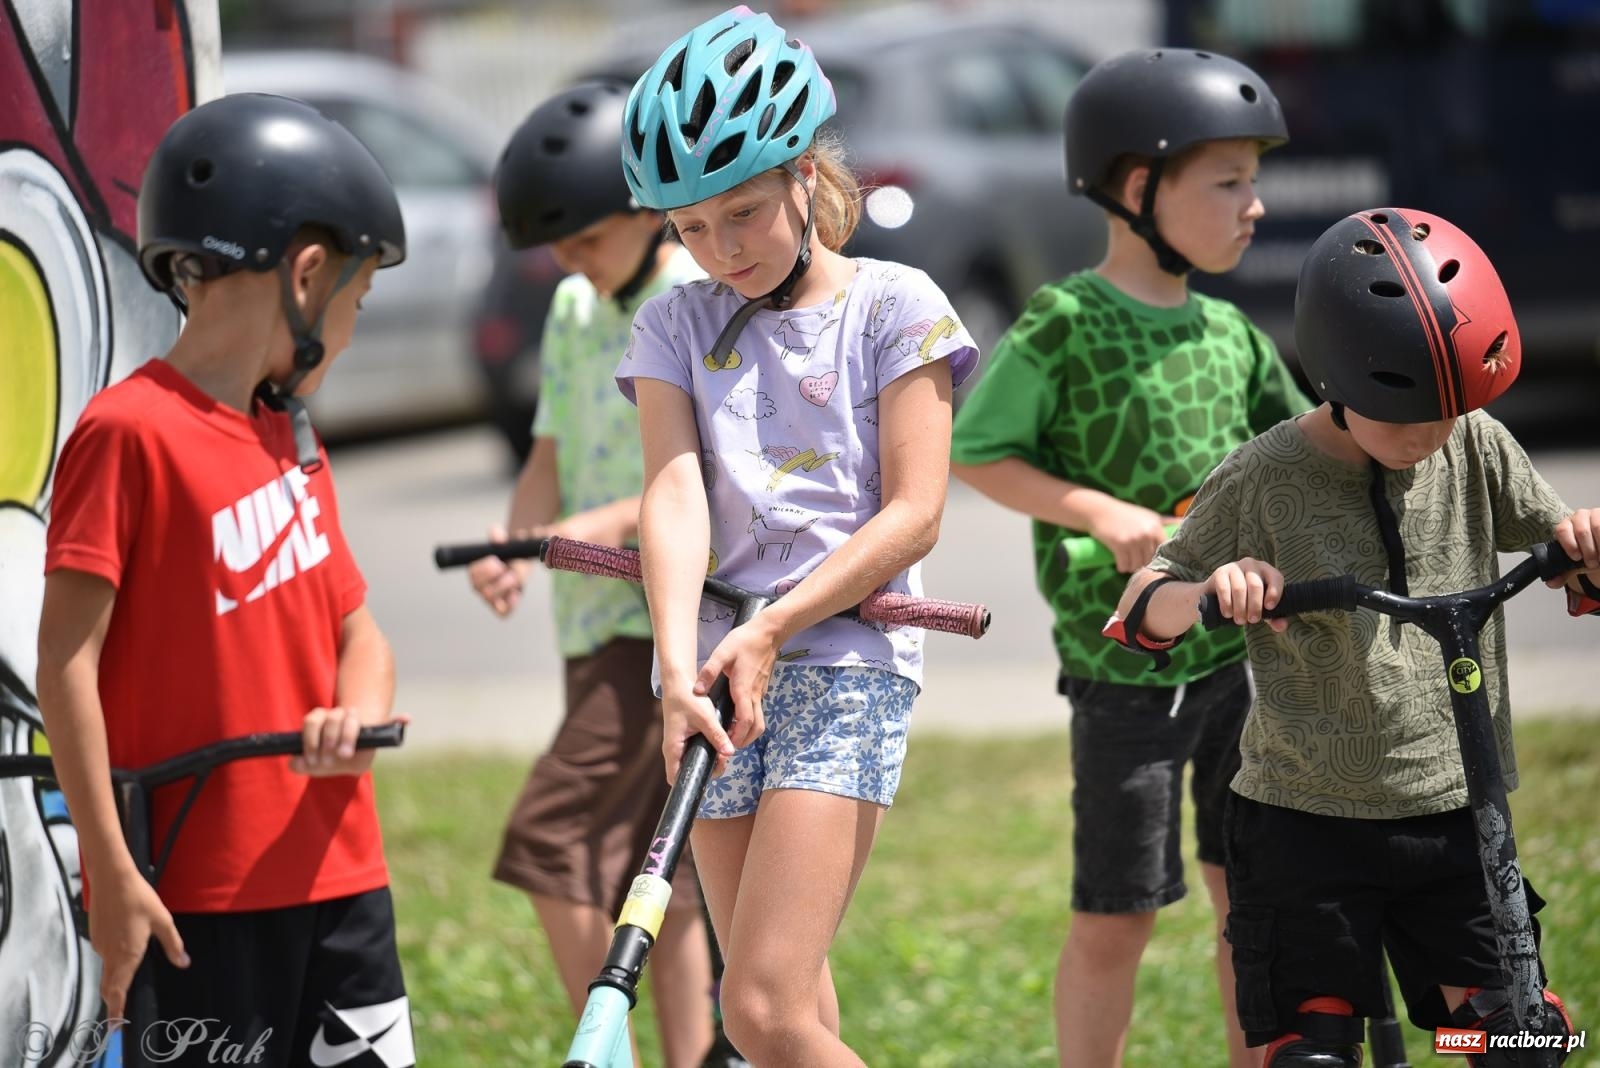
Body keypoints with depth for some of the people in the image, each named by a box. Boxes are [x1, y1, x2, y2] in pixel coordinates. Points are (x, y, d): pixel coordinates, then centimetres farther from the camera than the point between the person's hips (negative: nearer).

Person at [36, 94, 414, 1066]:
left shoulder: (294, 439, 15)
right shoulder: (131, 431, -10)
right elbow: (67, 657, -13)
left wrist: (359, 712, -7)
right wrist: (113, 874, -16)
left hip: (335, 867, 8)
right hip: (198, 890, -8)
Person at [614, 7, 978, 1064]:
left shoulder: (893, 305, 0)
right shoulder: (677, 325, 10)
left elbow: (913, 513, -6)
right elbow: (674, 492, -4)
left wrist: (771, 630, -16)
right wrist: (679, 665, -21)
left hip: (845, 659, -5)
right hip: (721, 670, 5)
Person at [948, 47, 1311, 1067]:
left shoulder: (1227, 331, 7)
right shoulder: (1065, 323, -11)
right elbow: (976, 452, -9)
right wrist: (1104, 513, -18)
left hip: (1240, 646, 6)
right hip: (1124, 664, -6)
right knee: (1115, 922, 1)